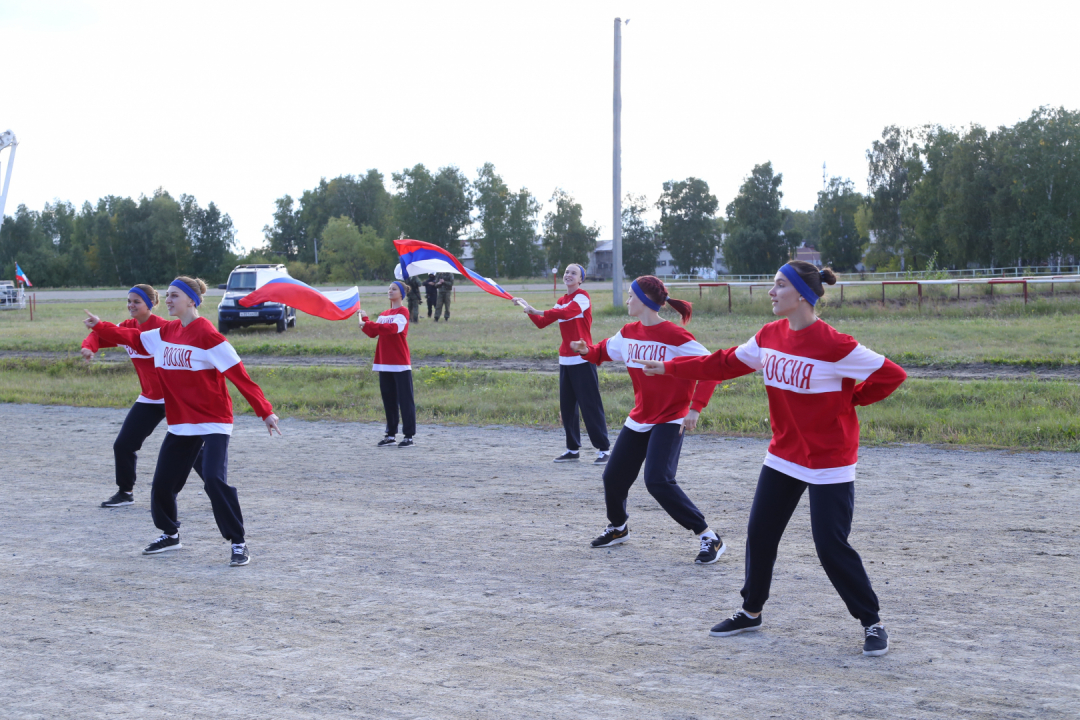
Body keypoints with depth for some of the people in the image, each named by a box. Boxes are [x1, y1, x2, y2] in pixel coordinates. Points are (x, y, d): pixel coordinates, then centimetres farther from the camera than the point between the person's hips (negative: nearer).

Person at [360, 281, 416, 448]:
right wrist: (365, 320, -9)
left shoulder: (403, 312, -5)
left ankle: (409, 436, -4)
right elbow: (373, 333, 7)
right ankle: (391, 435, 16)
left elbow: (394, 328, -23)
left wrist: (368, 324, -24)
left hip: (400, 364, -7)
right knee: (388, 400, 10)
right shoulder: (383, 314, 17)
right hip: (384, 364, 7)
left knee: (405, 400, -5)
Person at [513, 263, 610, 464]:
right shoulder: (561, 301, 16)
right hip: (565, 360, 8)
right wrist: (528, 309, 3)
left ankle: (603, 449, -4)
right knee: (567, 406, 8)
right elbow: (542, 323, 16)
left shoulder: (582, 297, -8)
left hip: (582, 359, -8)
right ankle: (573, 449, 16)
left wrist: (536, 311, -29)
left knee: (590, 405, -8)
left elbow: (566, 313, -27)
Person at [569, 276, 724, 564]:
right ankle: (618, 528, 39)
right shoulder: (628, 333, 3)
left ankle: (709, 538, -14)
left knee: (658, 481, -22)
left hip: (669, 421, -7)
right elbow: (604, 352, 20)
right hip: (639, 419, 7)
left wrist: (695, 408, -25)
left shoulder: (675, 336, -18)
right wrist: (586, 350, -4)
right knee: (613, 477, 10)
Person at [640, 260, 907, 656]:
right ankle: (751, 611, 29)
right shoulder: (769, 336, 0)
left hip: (829, 464, -7)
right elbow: (725, 363, 12)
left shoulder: (834, 345, -22)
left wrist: (847, 399, -9)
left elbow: (892, 374, -18)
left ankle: (872, 622, 9)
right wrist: (669, 367, 16)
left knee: (831, 546, -7)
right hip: (783, 456, 7)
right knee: (759, 535, 10)